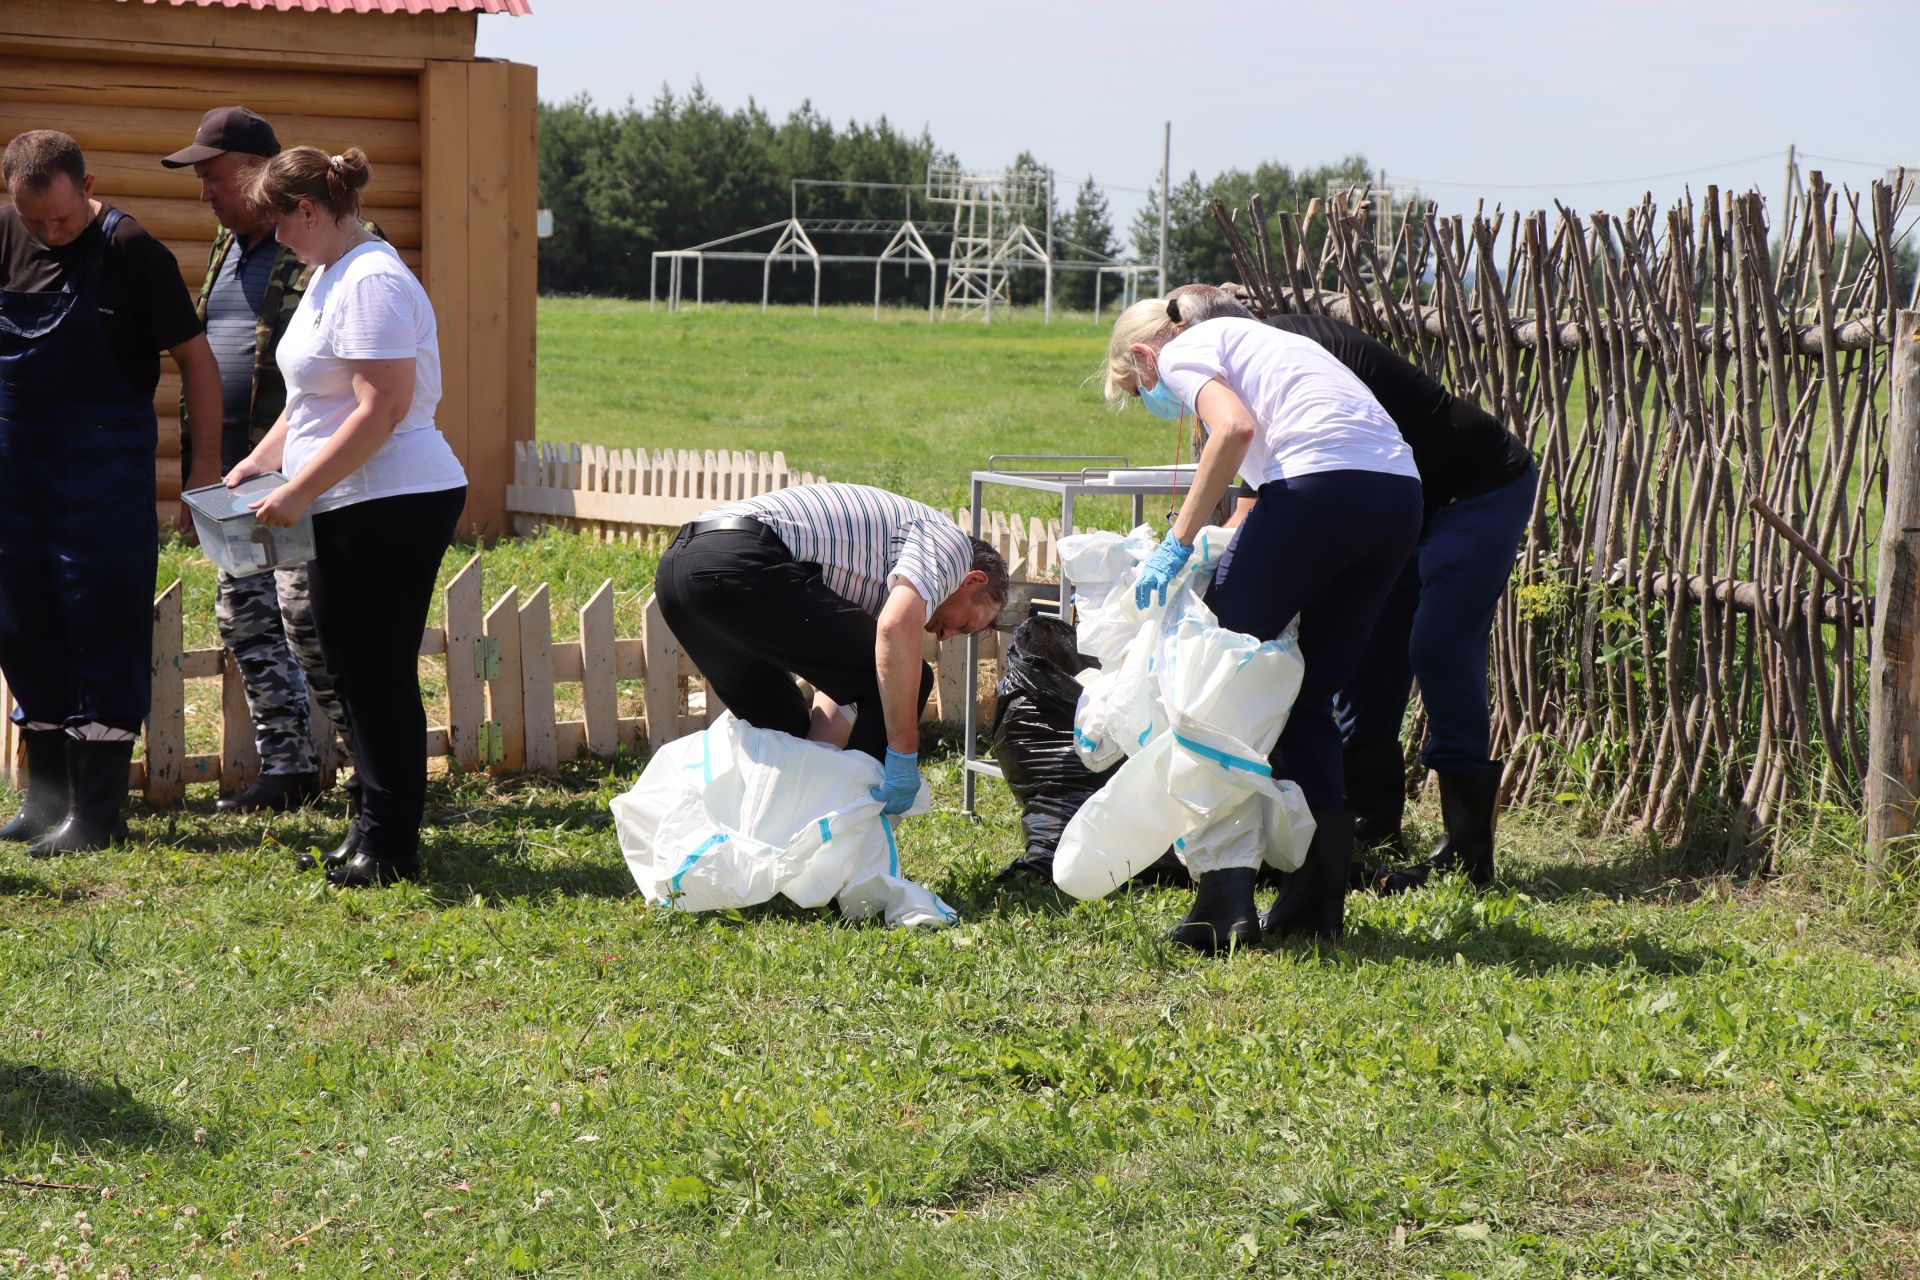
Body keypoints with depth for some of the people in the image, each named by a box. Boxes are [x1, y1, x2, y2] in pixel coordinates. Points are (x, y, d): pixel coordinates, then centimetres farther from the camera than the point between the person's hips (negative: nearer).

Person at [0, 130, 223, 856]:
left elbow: (193, 356, -8)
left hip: (104, 466, -5)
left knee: (103, 632, -3)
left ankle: (96, 815, 1)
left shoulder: (132, 252, -11)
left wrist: (206, 463, -11)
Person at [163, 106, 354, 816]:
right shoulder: (228, 248, 16)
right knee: (243, 616, 9)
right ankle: (288, 764, 17)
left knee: (306, 613, -11)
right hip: (237, 470, 9)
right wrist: (201, 451, 21)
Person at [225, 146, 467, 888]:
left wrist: (297, 492, -21)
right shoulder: (328, 277, 16)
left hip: (393, 505, -10)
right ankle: (372, 828, 21)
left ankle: (390, 845, 4)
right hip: (346, 508, 10)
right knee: (353, 671, 13)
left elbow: (380, 410, -23)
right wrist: (259, 461, 15)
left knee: (379, 674, -4)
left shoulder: (372, 283, -17)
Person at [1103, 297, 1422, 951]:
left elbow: (1235, 429, -11)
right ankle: (1317, 897, 15)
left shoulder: (1182, 353, 10)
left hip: (1321, 482, -8)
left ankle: (1226, 899, 0)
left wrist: (1177, 543, -8)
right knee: (1309, 697, 17)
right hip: (1400, 493, 8)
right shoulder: (1252, 340, 36)